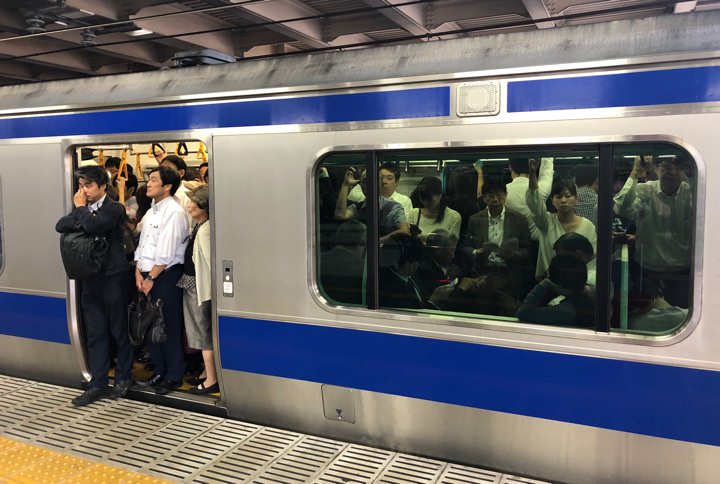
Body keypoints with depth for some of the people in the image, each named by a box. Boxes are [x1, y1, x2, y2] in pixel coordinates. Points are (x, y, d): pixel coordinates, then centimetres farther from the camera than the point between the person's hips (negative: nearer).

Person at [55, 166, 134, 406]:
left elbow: (92, 225, -26)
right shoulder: (84, 209, 14)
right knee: (95, 333, 8)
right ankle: (98, 384, 15)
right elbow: (61, 225, 0)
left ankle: (123, 378, 20)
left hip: (112, 277, -6)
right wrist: (80, 216, -15)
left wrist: (80, 208, -9)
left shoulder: (114, 209, -8)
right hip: (89, 279, 6)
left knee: (118, 330, 6)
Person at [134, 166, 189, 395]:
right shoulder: (151, 212, 13)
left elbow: (165, 253, -17)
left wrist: (151, 278, -13)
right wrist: (139, 273, 3)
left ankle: (174, 376, 13)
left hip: (166, 276, -8)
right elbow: (142, 245, 14)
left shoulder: (174, 213, -13)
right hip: (148, 276, 8)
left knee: (169, 327, 0)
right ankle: (159, 372, 26)